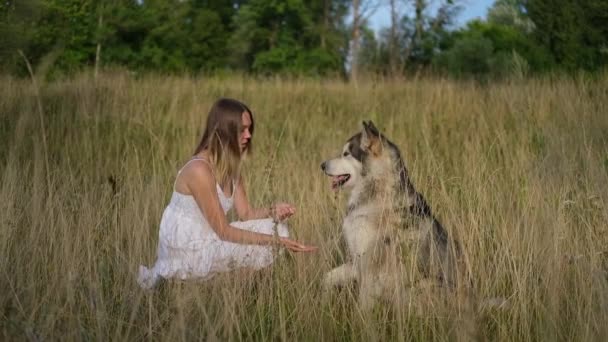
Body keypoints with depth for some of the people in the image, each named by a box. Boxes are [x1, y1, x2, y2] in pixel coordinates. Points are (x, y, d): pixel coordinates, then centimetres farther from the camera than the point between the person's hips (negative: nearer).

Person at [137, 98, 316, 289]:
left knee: (273, 226, 0)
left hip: (206, 240, 9)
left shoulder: (231, 166, 4)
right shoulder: (199, 170, -25)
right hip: (185, 251, -9)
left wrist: (273, 211, -18)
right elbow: (224, 231, -23)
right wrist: (276, 240, -24)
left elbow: (246, 214, 4)